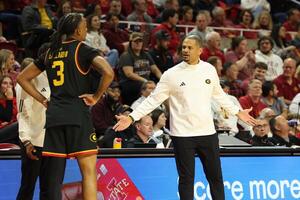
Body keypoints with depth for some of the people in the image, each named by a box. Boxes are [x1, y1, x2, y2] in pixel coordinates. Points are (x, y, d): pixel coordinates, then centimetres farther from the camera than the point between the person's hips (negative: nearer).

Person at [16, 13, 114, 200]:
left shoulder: (50, 53, 15)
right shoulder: (83, 50, -2)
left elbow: (22, 78, 21)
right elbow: (108, 73, -17)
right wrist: (96, 96, -5)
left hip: (54, 115, 6)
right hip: (77, 114, -5)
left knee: (55, 174, 6)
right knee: (89, 171, -4)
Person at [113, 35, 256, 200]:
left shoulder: (210, 70, 4)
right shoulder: (171, 74, -6)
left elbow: (218, 94, 20)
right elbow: (154, 99, -3)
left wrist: (238, 112, 26)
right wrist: (131, 118, -11)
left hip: (207, 132, 3)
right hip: (182, 135, -3)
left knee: (215, 176, 9)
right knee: (186, 178, 3)